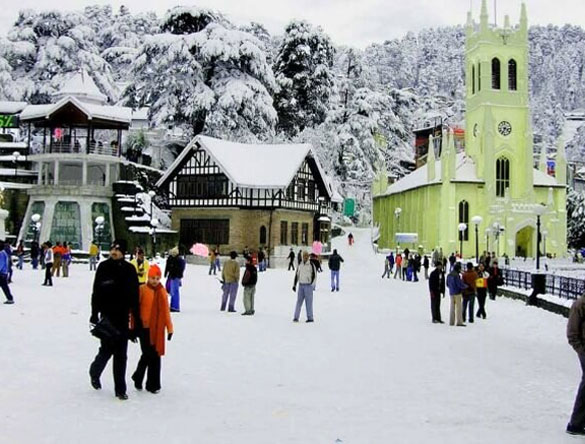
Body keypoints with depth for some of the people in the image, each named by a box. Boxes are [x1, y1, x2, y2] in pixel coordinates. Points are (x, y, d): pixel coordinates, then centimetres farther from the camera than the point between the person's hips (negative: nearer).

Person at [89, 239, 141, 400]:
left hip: (123, 317, 2)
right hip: (106, 316, -1)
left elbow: (135, 296, 4)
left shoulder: (129, 269, 2)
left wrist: (137, 319, 3)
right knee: (107, 349, 0)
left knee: (121, 354, 5)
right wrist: (94, 314, -8)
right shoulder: (103, 267, -2)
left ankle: (120, 389, 13)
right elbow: (96, 292, -1)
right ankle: (94, 372, 31)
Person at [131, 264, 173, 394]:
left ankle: (153, 384, 17)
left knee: (156, 356, 7)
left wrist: (169, 328, 9)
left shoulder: (162, 291, 6)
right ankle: (138, 377, 21)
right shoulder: (142, 289, -6)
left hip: (158, 329, 4)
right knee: (148, 354, -4)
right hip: (145, 327, -4)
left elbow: (166, 311, 9)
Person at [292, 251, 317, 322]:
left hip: (308, 285, -4)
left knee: (308, 302, -3)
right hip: (301, 285, 4)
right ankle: (296, 317, 4)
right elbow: (296, 275, 14)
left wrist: (312, 285, -16)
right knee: (299, 301, 2)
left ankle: (310, 318, 5)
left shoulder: (311, 265, -7)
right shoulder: (300, 265, 8)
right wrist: (294, 285, 8)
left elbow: (314, 275, -7)